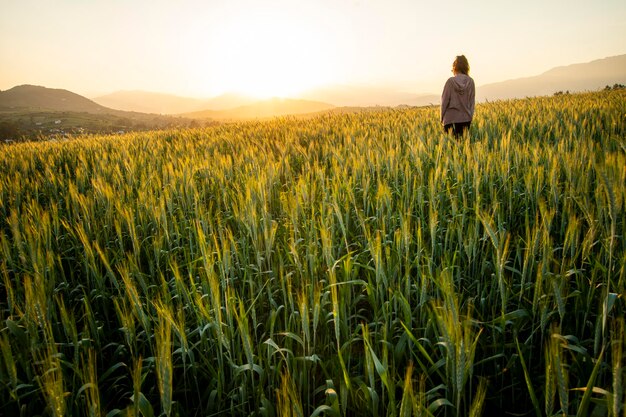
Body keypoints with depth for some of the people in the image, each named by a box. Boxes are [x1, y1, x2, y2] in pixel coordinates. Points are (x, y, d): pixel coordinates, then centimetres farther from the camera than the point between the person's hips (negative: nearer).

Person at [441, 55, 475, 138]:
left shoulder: (450, 81, -5)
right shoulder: (470, 81, 3)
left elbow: (445, 100, -3)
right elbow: (472, 101, 5)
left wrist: (442, 118, 5)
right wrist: (470, 117, 11)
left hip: (451, 118, -3)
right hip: (465, 118, 3)